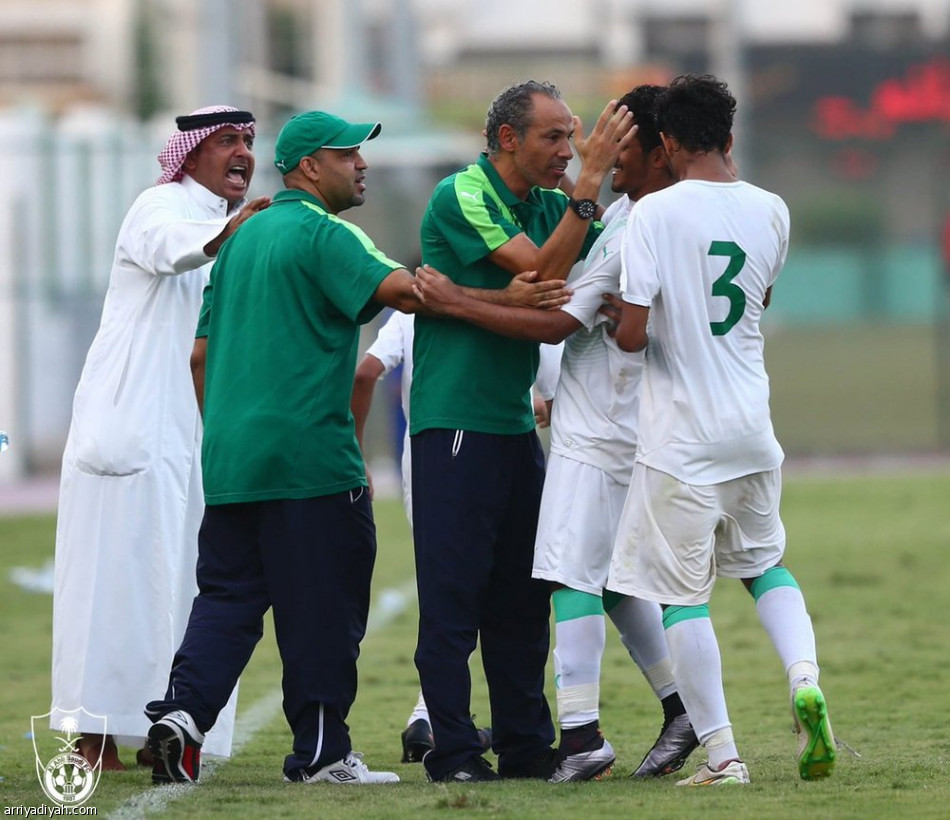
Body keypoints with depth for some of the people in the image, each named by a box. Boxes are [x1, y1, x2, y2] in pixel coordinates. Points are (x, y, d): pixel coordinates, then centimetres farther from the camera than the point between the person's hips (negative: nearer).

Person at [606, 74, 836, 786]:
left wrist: (619, 322, 7)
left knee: (682, 592, 2)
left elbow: (632, 333, -14)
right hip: (754, 430, 5)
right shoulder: (771, 211, 3)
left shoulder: (657, 212, -13)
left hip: (683, 434, -5)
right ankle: (805, 678, -3)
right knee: (764, 561, 23)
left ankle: (721, 753, -2)